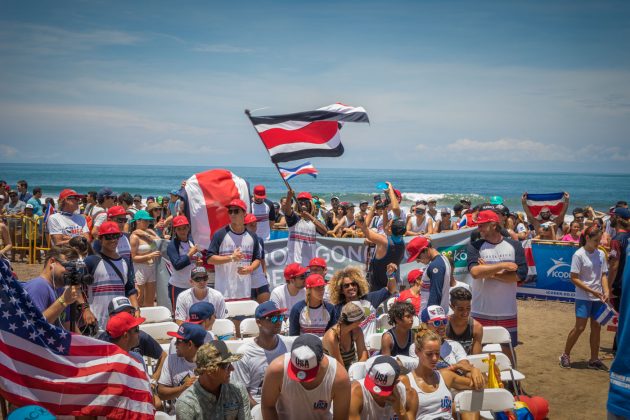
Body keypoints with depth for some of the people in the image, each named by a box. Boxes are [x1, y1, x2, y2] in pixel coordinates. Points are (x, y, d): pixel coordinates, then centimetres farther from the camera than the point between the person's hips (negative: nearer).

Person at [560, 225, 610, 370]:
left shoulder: (601, 254, 5)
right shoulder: (579, 255, -12)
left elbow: (603, 275, 9)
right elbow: (574, 278, -12)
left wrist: (606, 291, -7)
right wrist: (592, 291, -16)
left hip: (598, 298, 5)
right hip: (583, 297, -5)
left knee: (596, 327, 8)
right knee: (580, 327, -5)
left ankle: (594, 359, 18)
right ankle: (565, 355, 10)